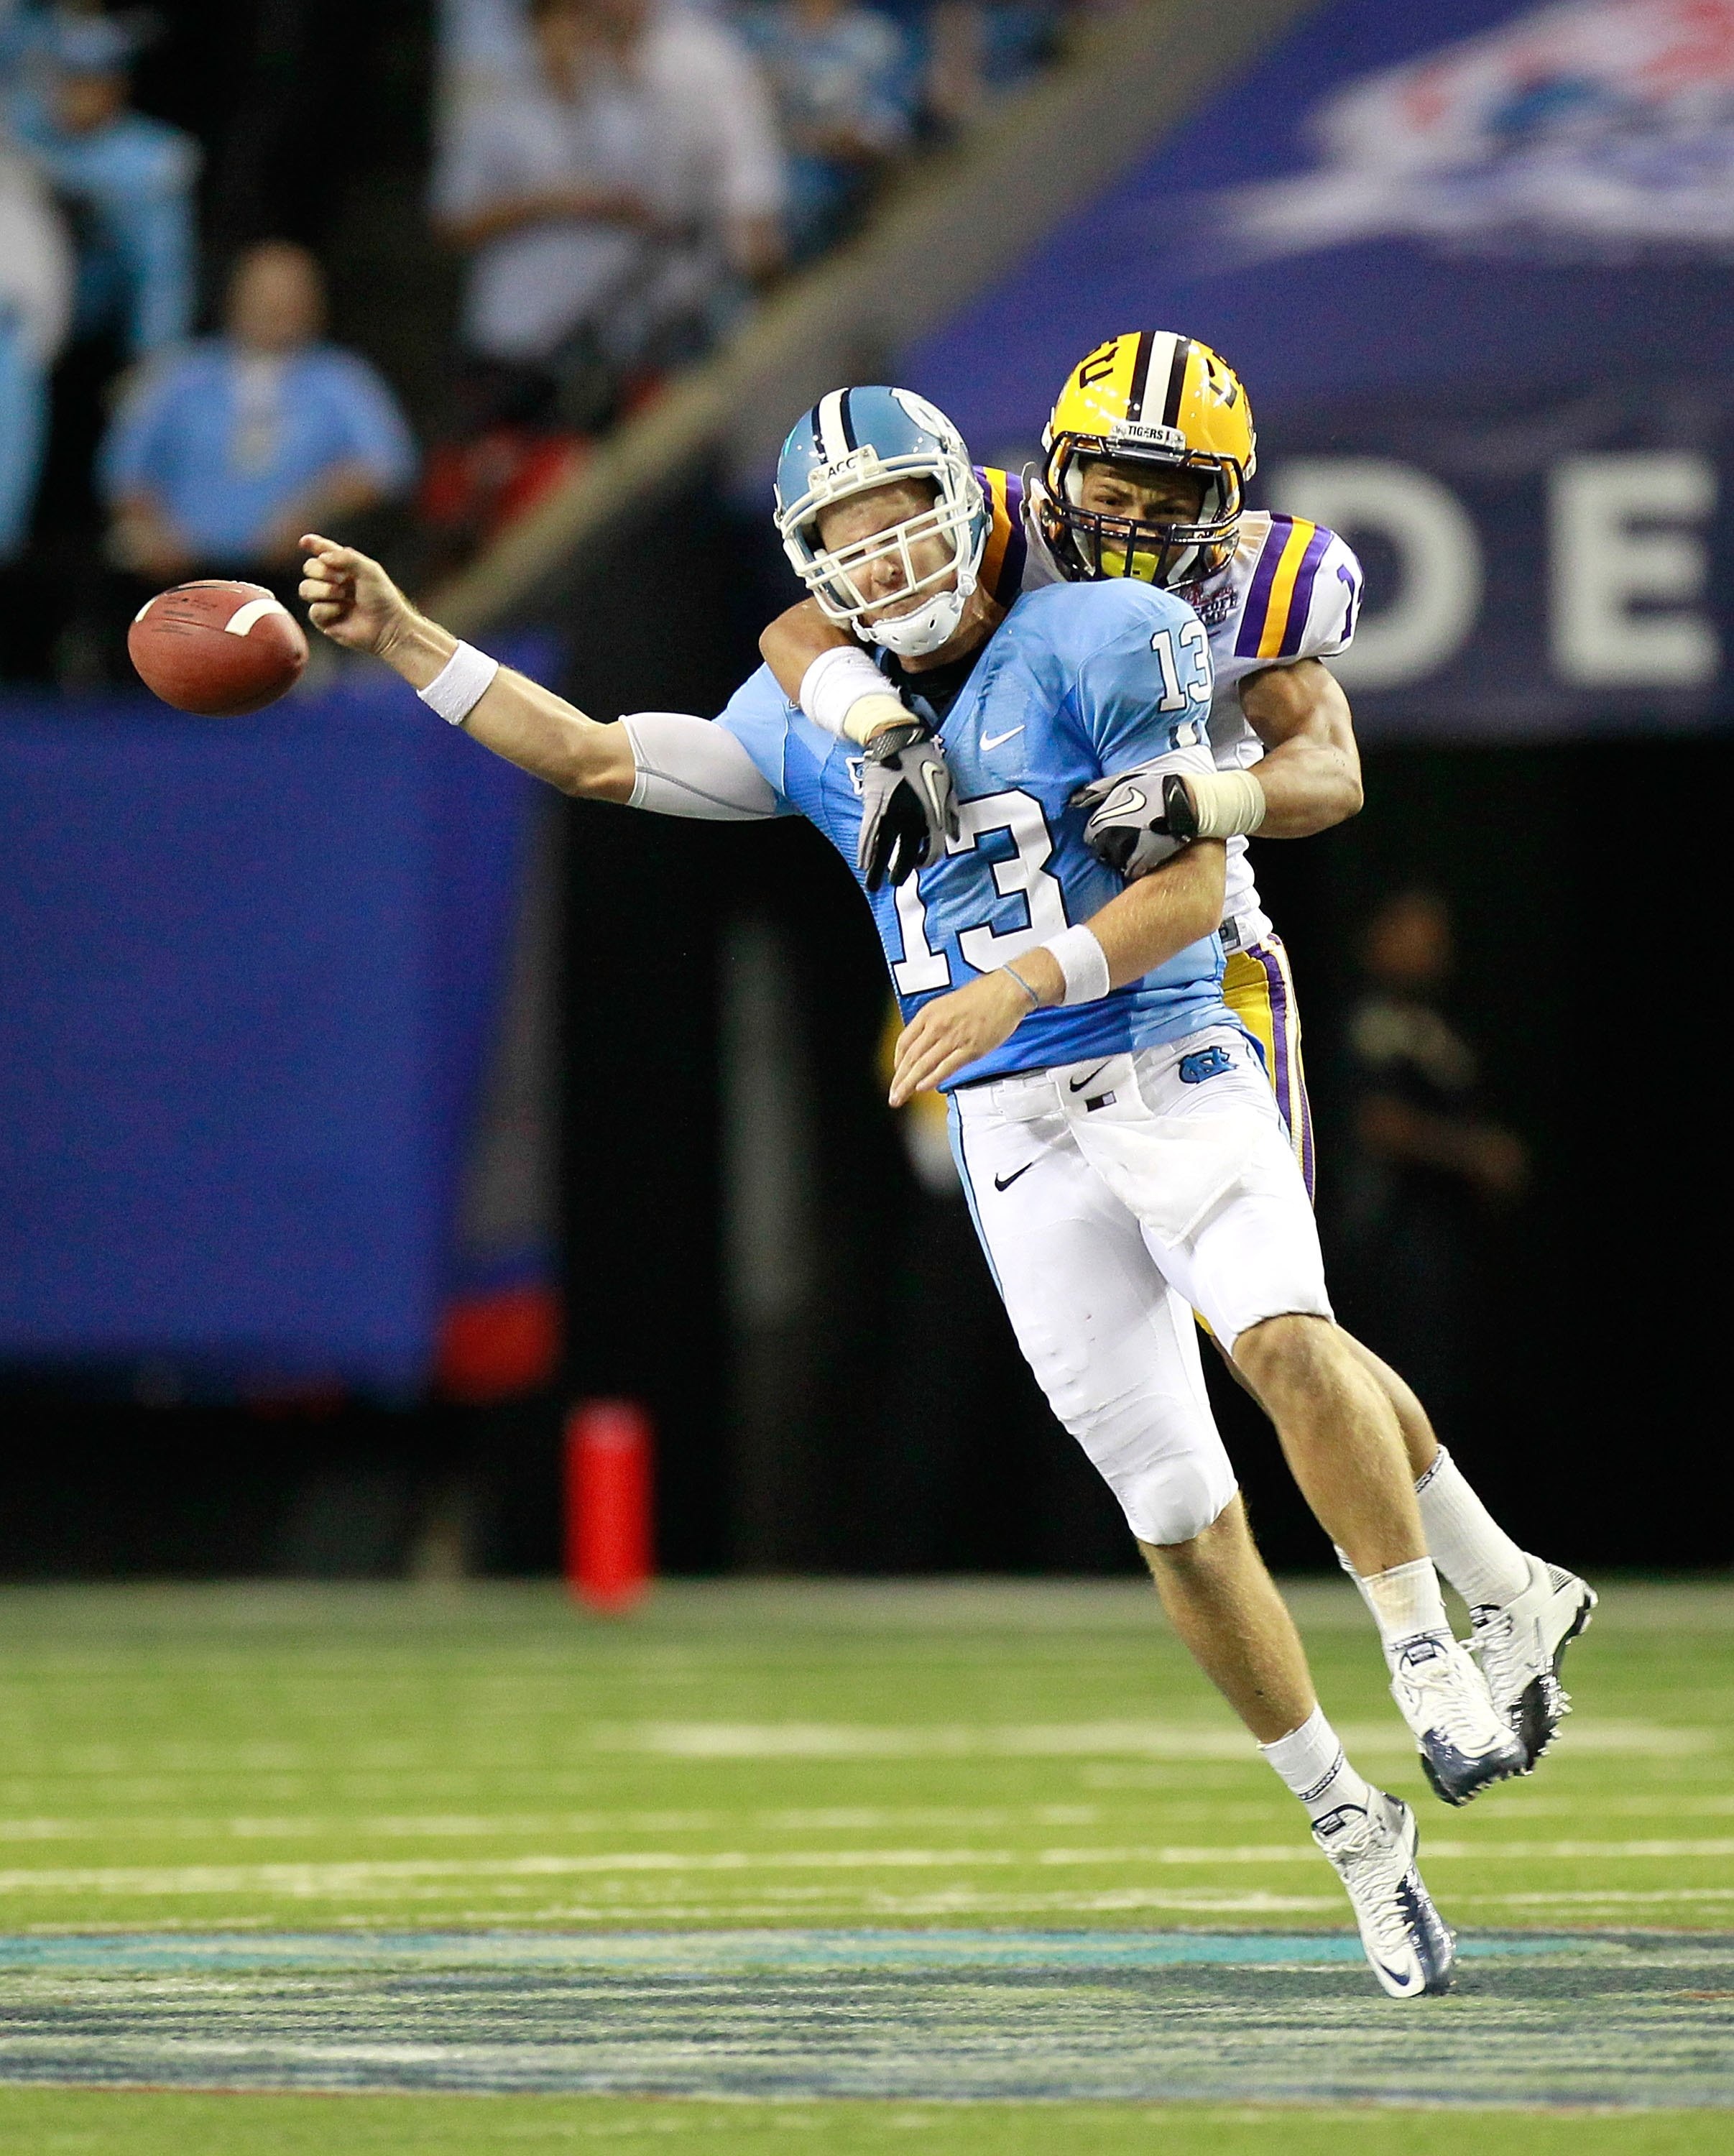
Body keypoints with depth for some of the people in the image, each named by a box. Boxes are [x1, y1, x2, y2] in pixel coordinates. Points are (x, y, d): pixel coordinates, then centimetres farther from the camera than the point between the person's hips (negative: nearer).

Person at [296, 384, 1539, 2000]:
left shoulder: (1101, 642, -4)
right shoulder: (817, 723, 12)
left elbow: (1192, 887, -10)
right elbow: (594, 758, 18)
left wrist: (1019, 987, -21)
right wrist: (399, 639, 12)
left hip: (1166, 1072, -4)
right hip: (1013, 1140, 4)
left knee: (1286, 1339, -32)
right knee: (1177, 1514, 1)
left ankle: (1434, 1670, -19)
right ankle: (1349, 1828, 13)